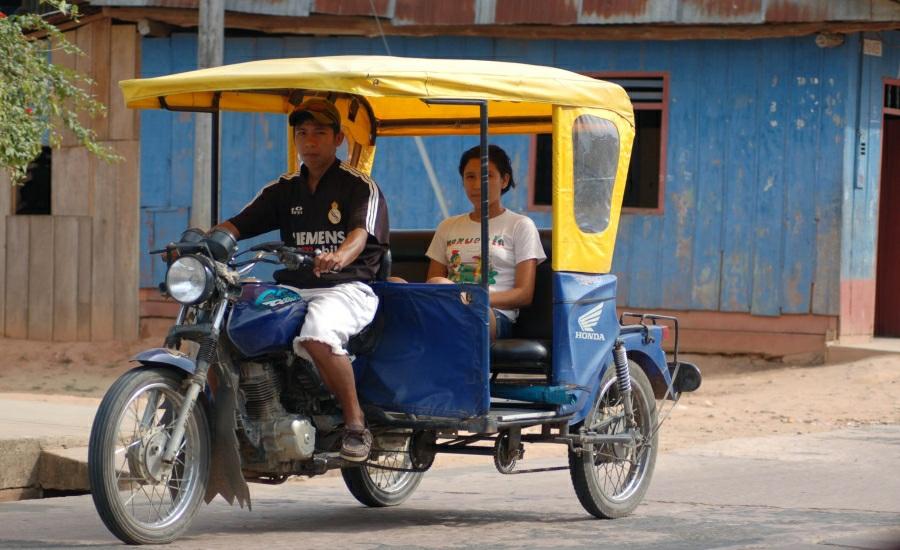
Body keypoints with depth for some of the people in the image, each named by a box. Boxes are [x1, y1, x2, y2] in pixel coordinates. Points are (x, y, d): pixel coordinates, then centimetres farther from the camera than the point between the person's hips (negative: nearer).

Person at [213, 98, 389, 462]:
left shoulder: (360, 186, 3)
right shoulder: (283, 190, 20)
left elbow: (360, 234, -15)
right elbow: (236, 226, 12)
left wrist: (338, 257, -39)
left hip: (347, 288, -5)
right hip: (291, 289, 6)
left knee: (317, 334, -38)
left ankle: (355, 421, -23)